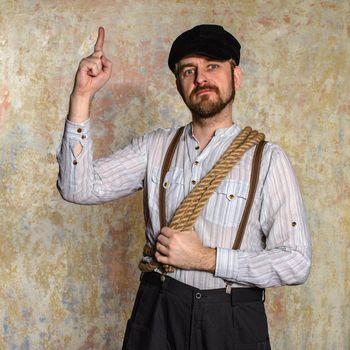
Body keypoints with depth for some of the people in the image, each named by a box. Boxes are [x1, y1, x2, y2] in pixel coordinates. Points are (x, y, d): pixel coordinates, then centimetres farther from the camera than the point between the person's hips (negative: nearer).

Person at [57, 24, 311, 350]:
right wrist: (82, 96, -14)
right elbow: (79, 187, -8)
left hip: (232, 321, -2)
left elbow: (297, 262, -11)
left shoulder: (267, 158, -8)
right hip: (158, 311, 3)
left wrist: (206, 259, -17)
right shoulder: (155, 147, 2)